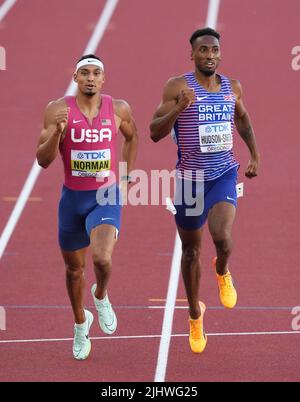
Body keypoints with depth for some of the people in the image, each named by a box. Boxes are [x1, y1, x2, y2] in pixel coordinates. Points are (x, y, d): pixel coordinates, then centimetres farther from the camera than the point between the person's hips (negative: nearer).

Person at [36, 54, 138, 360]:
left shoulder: (119, 109, -5)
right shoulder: (58, 110, -9)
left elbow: (131, 137, 18)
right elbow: (43, 160, -11)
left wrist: (127, 176, 15)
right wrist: (57, 131, -27)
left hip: (106, 197, -1)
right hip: (72, 198, 1)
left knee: (102, 258, -25)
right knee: (74, 269, 16)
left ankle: (101, 296, 11)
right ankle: (81, 323, 43)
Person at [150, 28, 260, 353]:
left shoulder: (232, 88, 4)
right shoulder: (178, 87, -9)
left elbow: (243, 119, 25)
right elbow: (154, 133, -13)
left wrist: (254, 156, 20)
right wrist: (179, 107, -28)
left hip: (224, 174, 1)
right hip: (190, 177, -1)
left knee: (222, 236, -25)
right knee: (191, 250, 11)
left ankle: (222, 272, 12)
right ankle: (195, 314, 32)